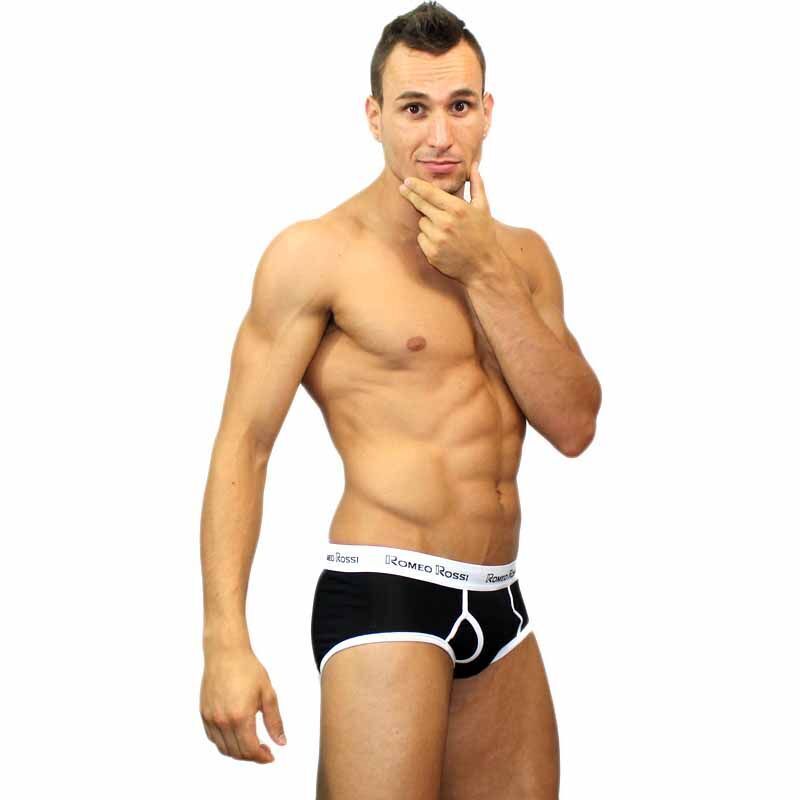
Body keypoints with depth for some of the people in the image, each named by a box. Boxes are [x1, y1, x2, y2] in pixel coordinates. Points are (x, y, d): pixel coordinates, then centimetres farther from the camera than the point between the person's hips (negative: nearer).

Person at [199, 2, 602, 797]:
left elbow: (574, 426, 2)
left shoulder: (520, 254, 12)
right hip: (382, 593, -6)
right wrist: (225, 642, -17)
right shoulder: (317, 252, -5)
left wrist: (485, 275, -8)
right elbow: (243, 444, -8)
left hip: (499, 608, 6)